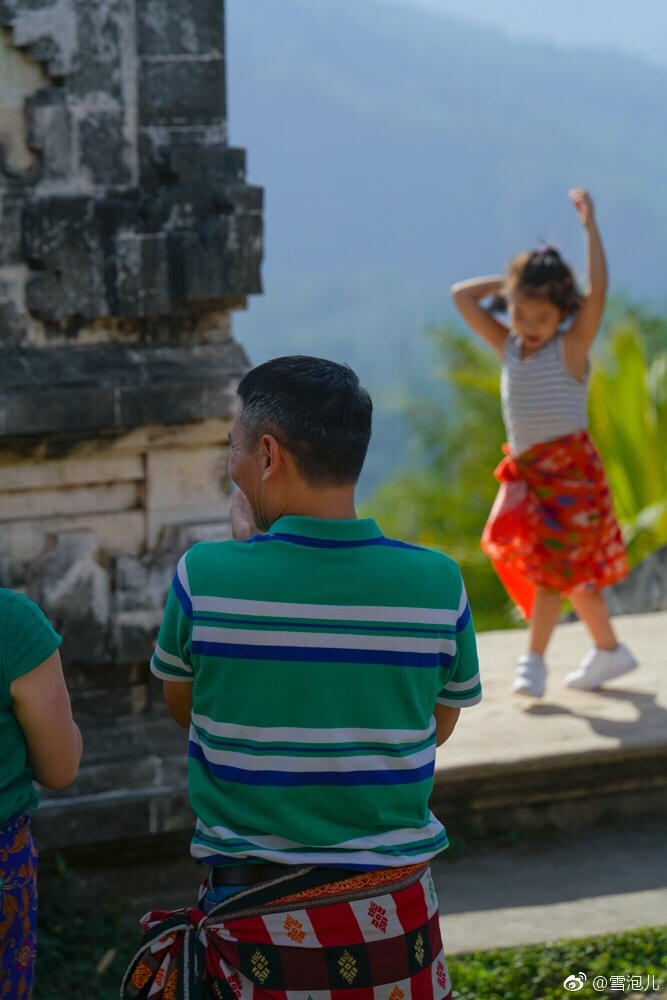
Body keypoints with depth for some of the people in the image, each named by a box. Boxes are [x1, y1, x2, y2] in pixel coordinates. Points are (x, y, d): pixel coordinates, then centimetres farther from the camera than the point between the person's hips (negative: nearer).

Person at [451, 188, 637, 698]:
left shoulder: (571, 347, -9)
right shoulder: (508, 346, 7)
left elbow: (599, 289, -21)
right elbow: (462, 295, 10)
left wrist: (589, 224, -20)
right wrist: (510, 282, 5)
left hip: (569, 469, -6)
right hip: (526, 470, 6)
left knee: (551, 564, -9)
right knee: (572, 568, 13)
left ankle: (533, 661, -6)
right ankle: (609, 649, 25)